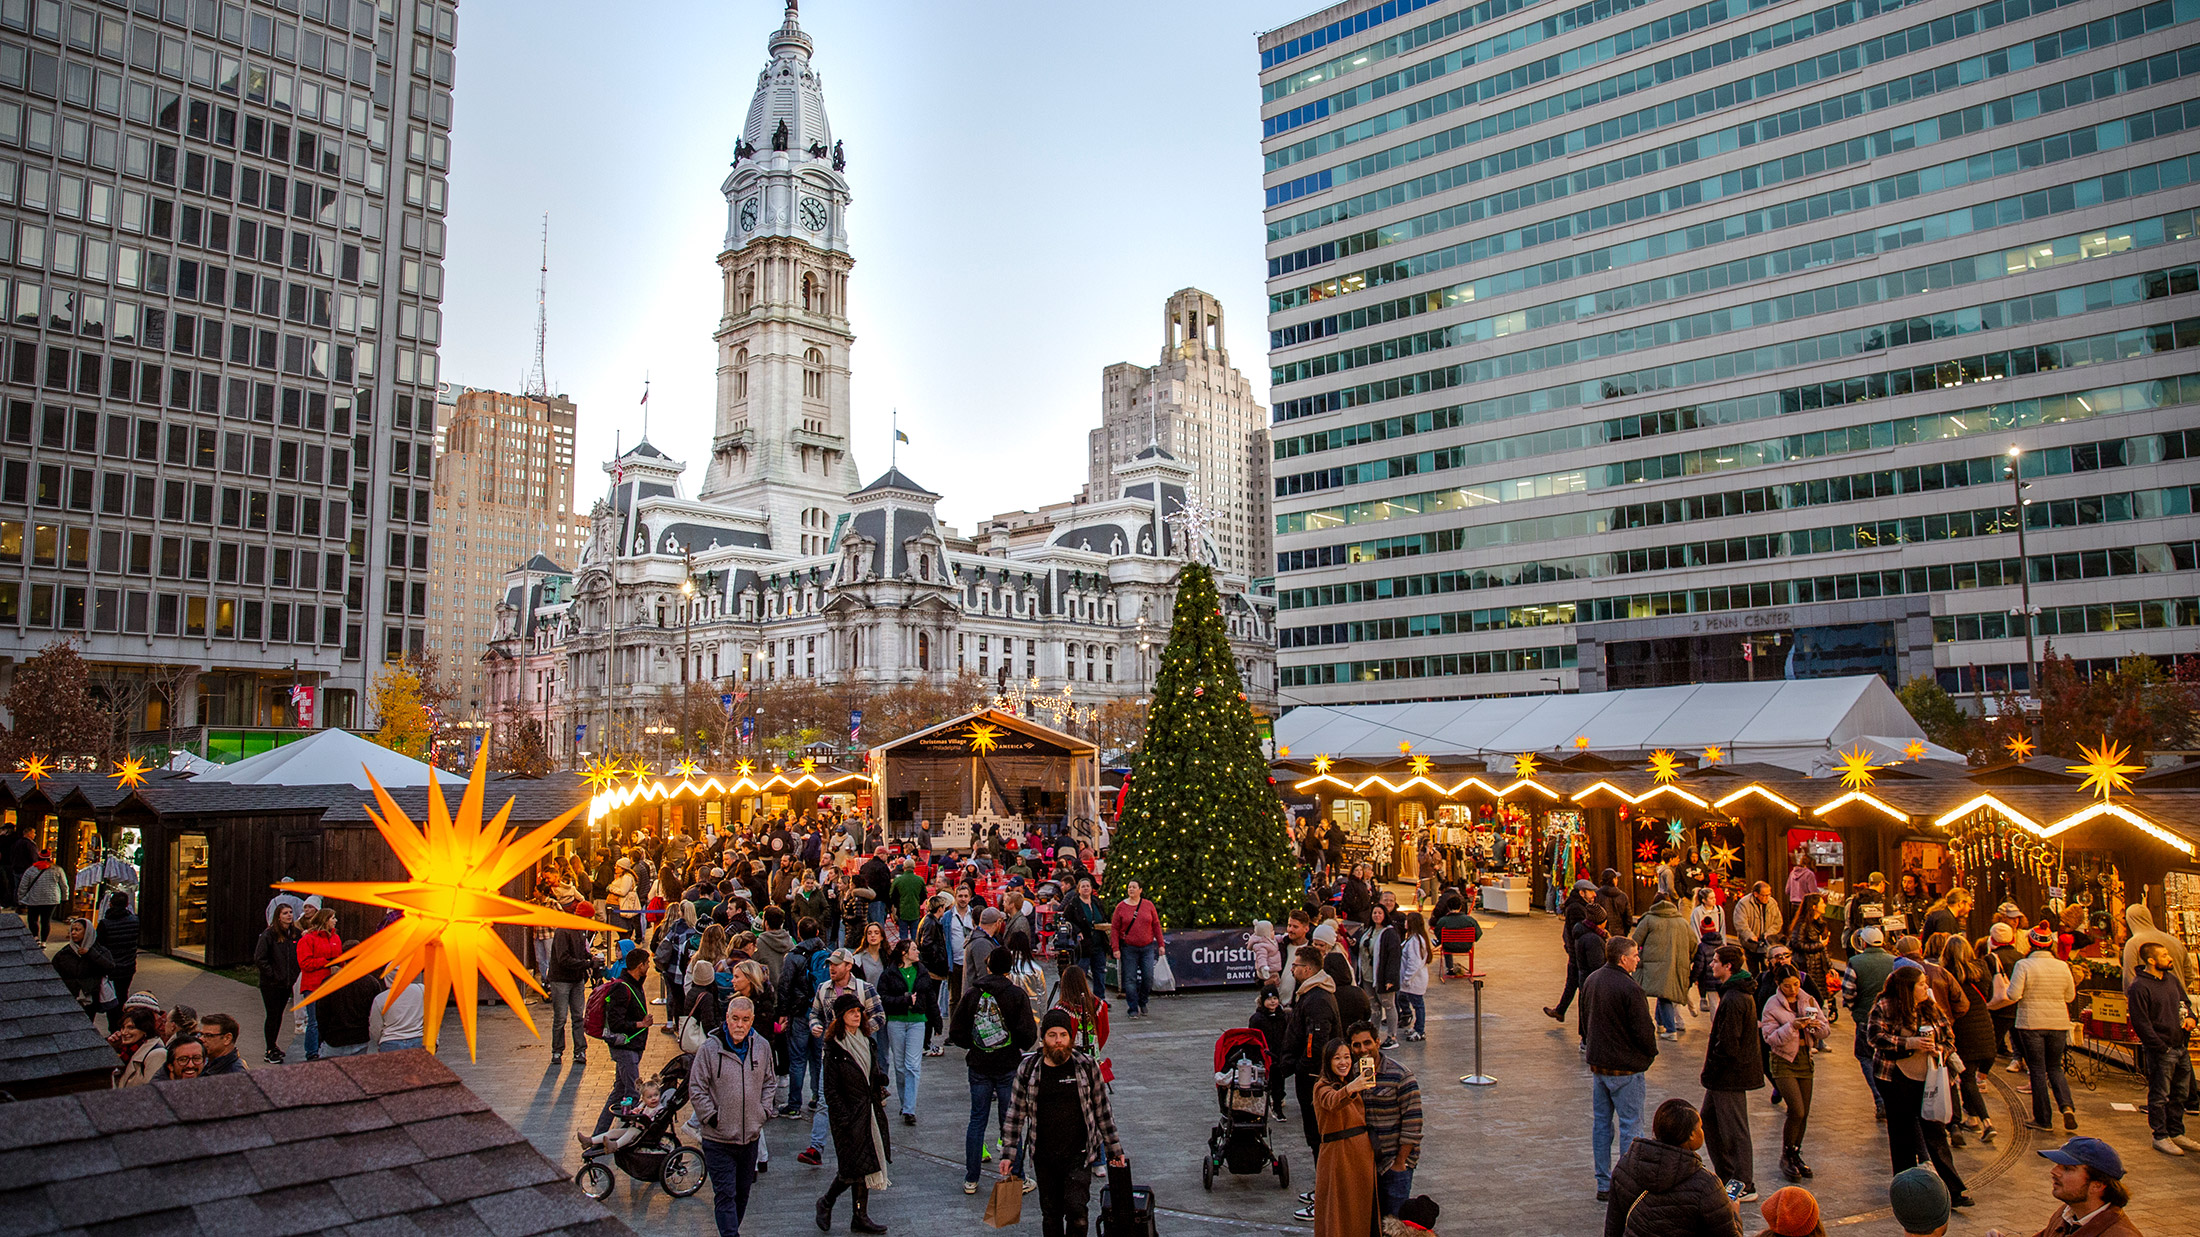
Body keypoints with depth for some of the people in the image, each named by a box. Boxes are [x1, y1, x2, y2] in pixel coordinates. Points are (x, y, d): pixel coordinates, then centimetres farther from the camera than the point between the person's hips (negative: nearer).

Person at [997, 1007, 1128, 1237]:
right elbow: (1015, 1114, 6)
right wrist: (1008, 1154, 3)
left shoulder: (1087, 1066, -2)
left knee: (1075, 1208, -14)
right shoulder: (1027, 1069, -1)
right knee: (1050, 1213, 9)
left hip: (1079, 1154, -2)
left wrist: (1115, 1151, 8)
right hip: (1044, 1158, 2)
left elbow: (1103, 1111, 6)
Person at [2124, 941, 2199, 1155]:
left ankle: (2176, 1133, 29)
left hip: (2181, 1048, 8)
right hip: (2160, 1050, -8)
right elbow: (2141, 1023, -16)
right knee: (2160, 1096, 1)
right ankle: (2160, 1136, 10)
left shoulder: (2171, 979, 8)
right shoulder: (2139, 987, -16)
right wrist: (2162, 1048, -17)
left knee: (2180, 1094, 17)